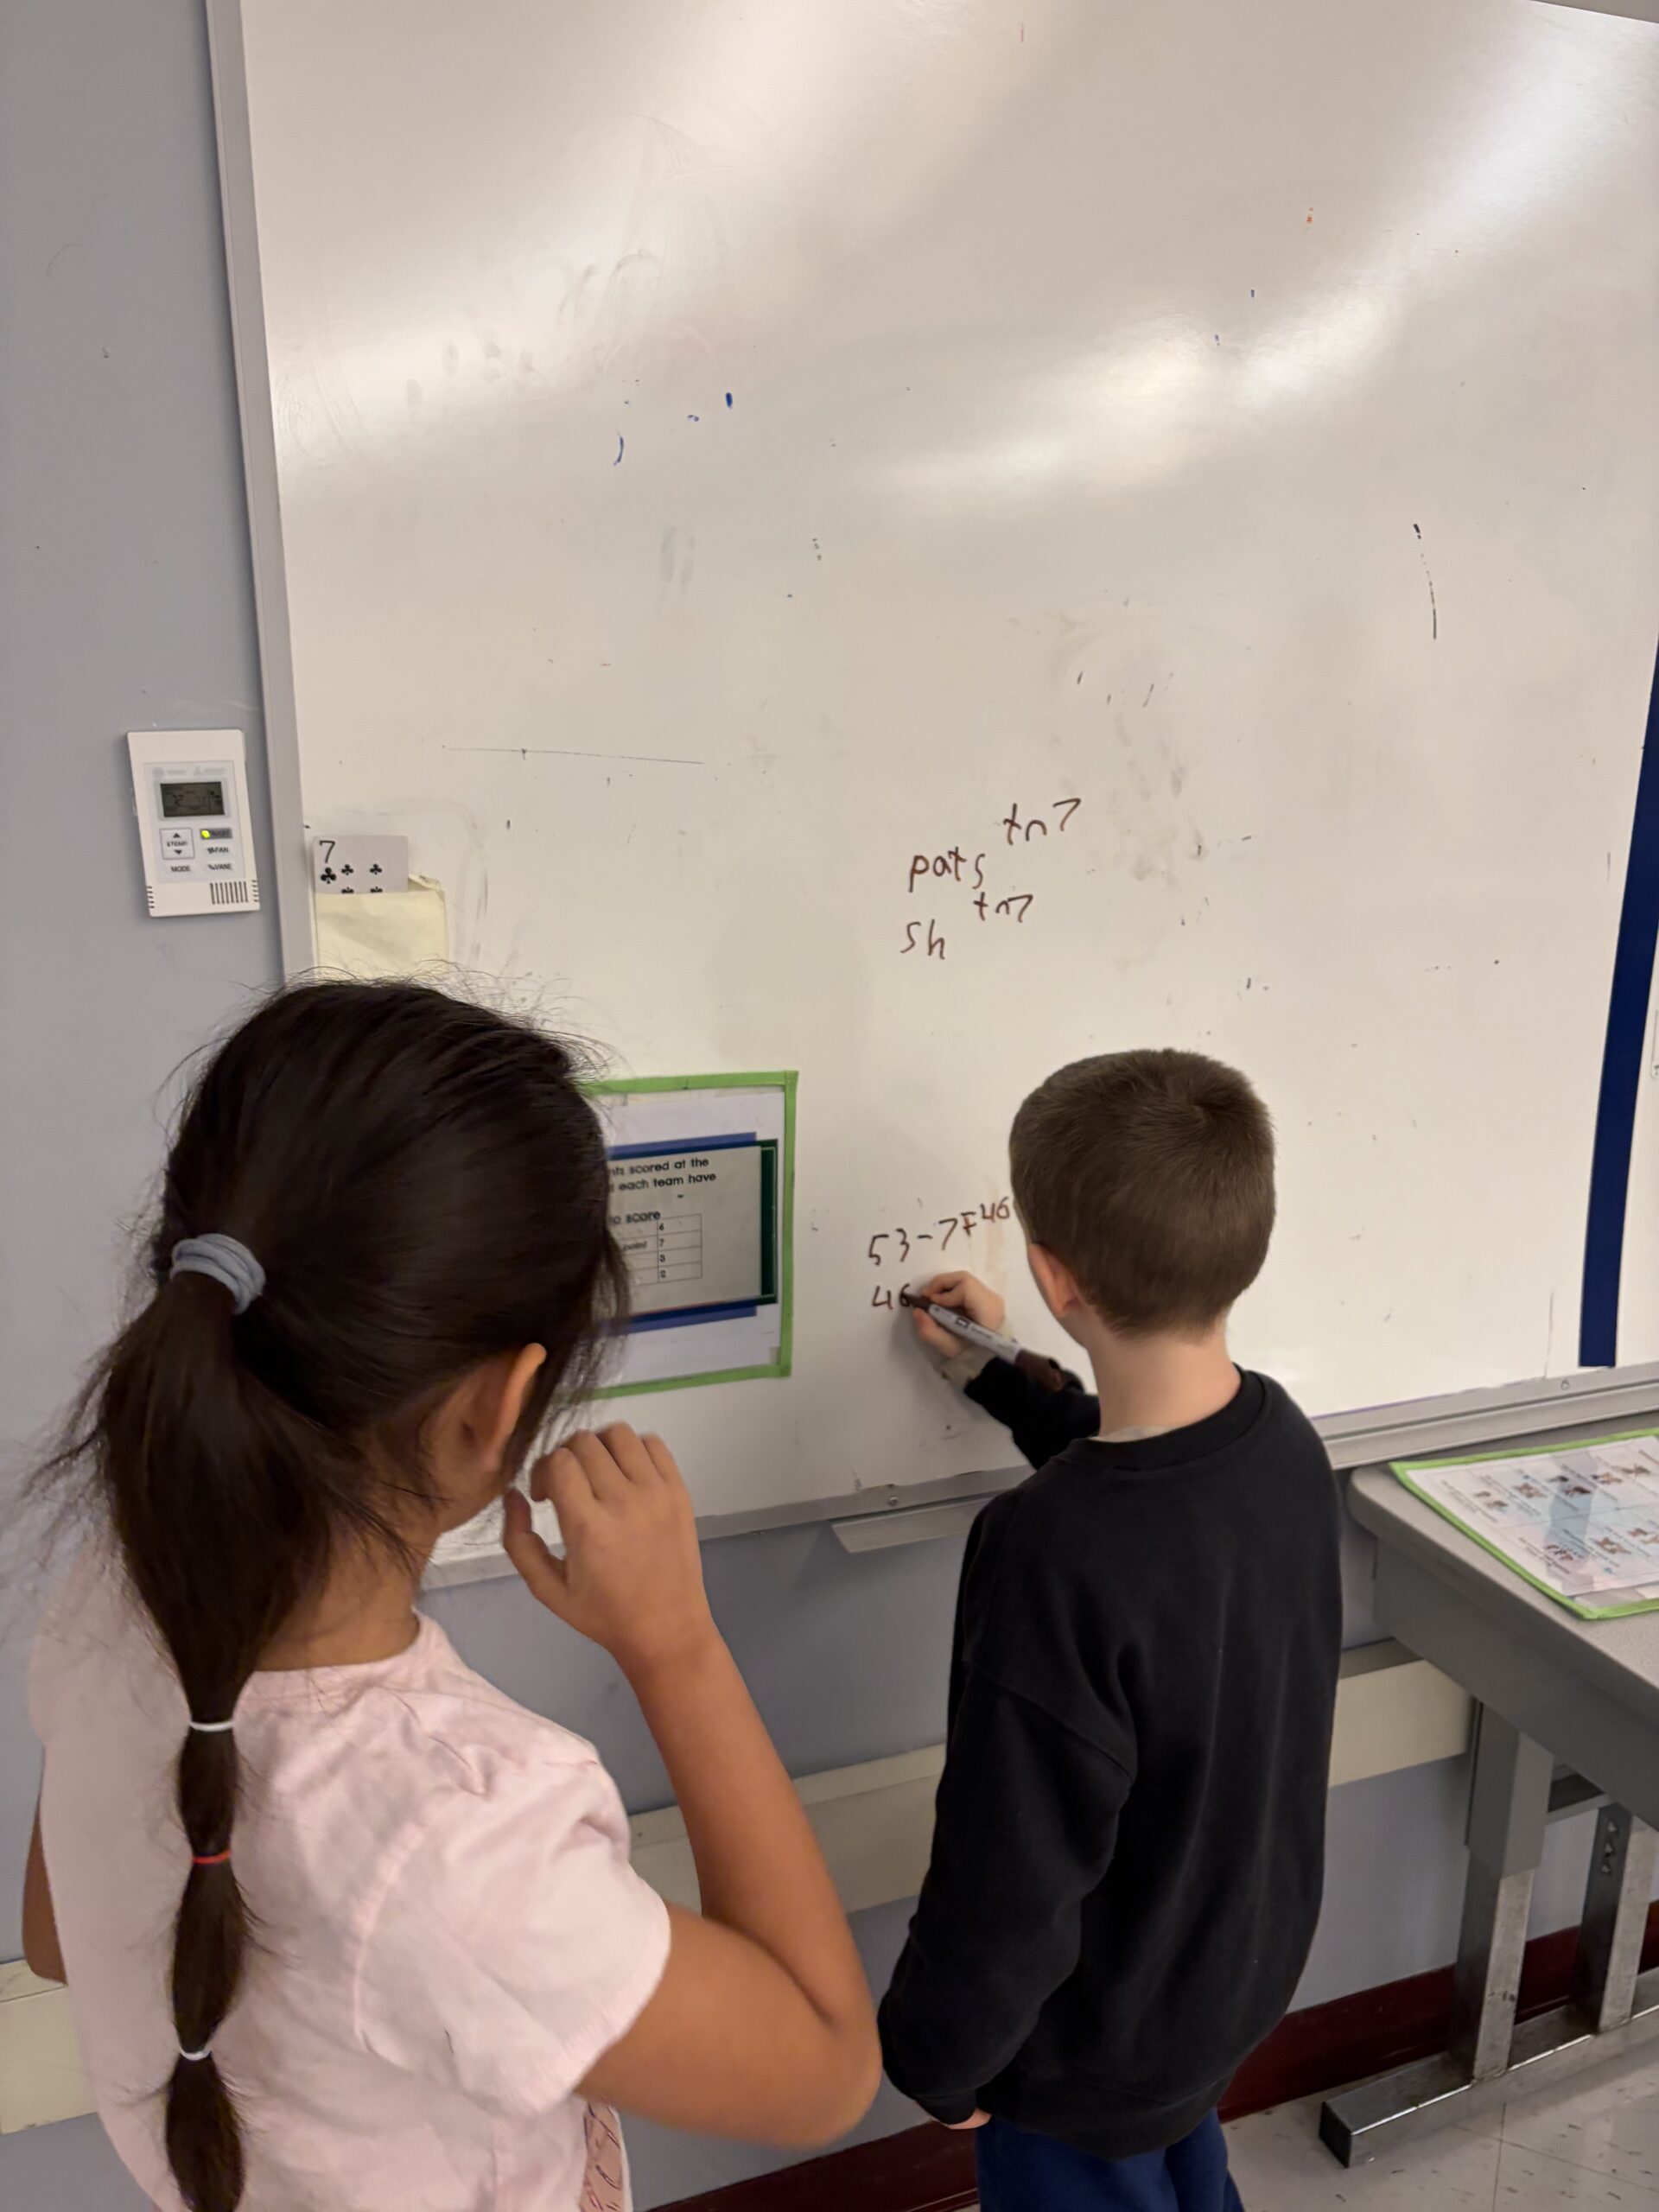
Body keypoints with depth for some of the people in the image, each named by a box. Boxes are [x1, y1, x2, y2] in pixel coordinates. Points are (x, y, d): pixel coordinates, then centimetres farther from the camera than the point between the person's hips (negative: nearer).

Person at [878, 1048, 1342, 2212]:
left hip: (1096, 2039, -6)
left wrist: (938, 2053, -10)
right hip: (1253, 1958, 6)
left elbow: (1009, 1872, -28)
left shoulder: (1051, 1556, -40)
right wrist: (1005, 1376, 11)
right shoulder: (1284, 1438, -17)